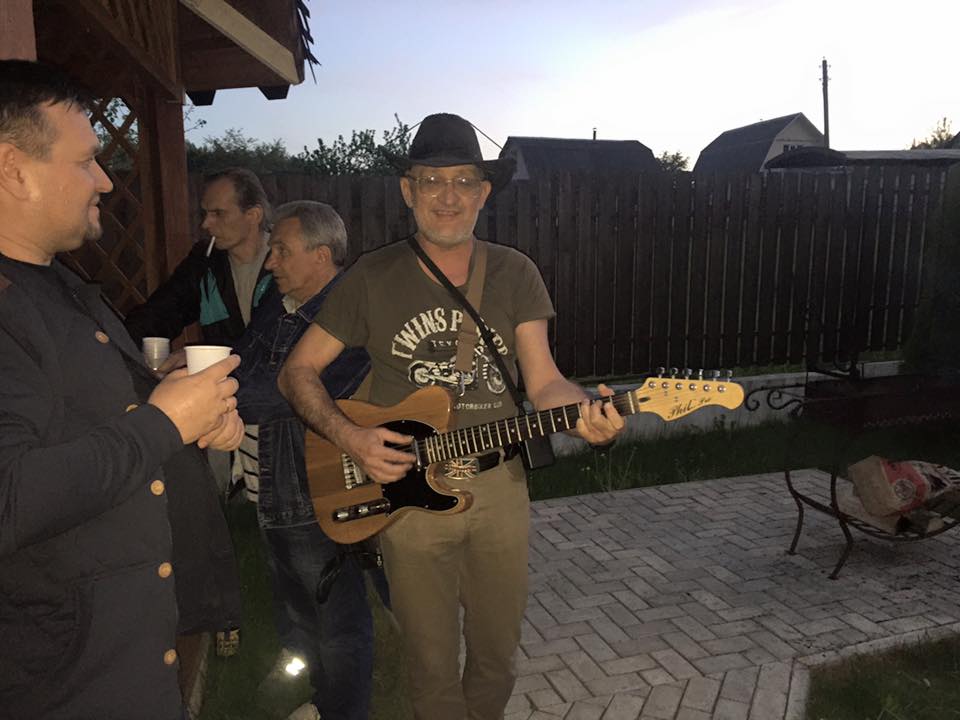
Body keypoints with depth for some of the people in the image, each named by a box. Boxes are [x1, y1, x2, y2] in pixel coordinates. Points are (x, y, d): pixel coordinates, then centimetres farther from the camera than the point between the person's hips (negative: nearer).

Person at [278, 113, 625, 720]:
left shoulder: (515, 274, 1)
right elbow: (299, 371, 1)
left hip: (500, 485, 2)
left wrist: (586, 410, -26)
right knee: (433, 665, 12)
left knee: (497, 653, 18)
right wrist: (349, 437, -14)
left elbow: (543, 381, -4)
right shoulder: (373, 277, -3)